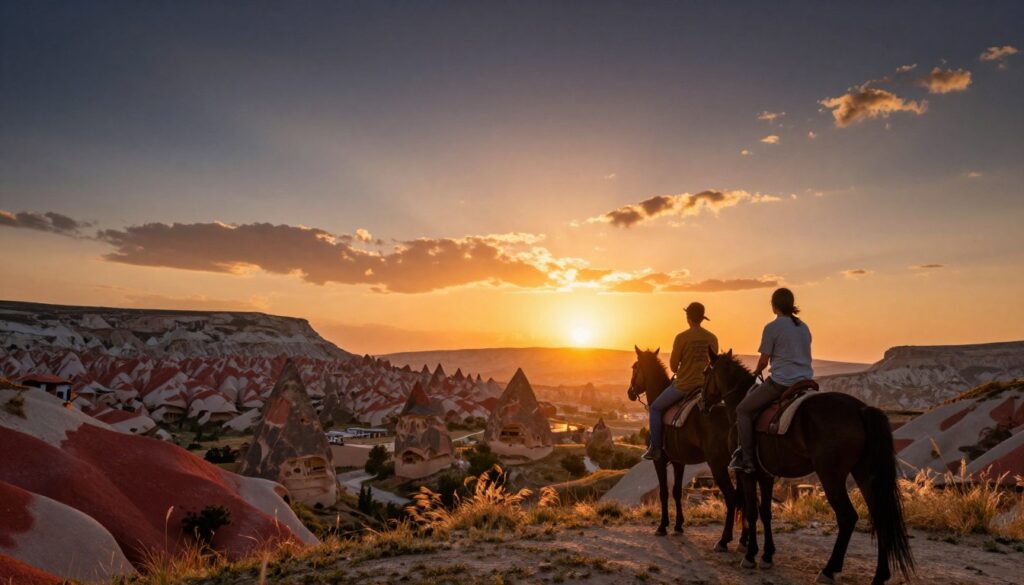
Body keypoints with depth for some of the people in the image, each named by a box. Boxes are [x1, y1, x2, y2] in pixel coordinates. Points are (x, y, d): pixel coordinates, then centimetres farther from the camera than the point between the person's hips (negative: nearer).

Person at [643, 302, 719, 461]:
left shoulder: (682, 338, -15)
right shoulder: (712, 338, 2)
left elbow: (673, 366, -10)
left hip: (683, 385, -6)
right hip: (704, 385, 6)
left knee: (655, 408, 11)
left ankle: (655, 448, 7)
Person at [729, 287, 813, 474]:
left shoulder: (772, 327, -8)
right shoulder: (804, 327, 14)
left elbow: (764, 361, -5)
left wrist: (756, 373, 16)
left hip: (781, 382, -8)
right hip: (805, 381, 8)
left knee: (743, 409, 6)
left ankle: (746, 460, 0)